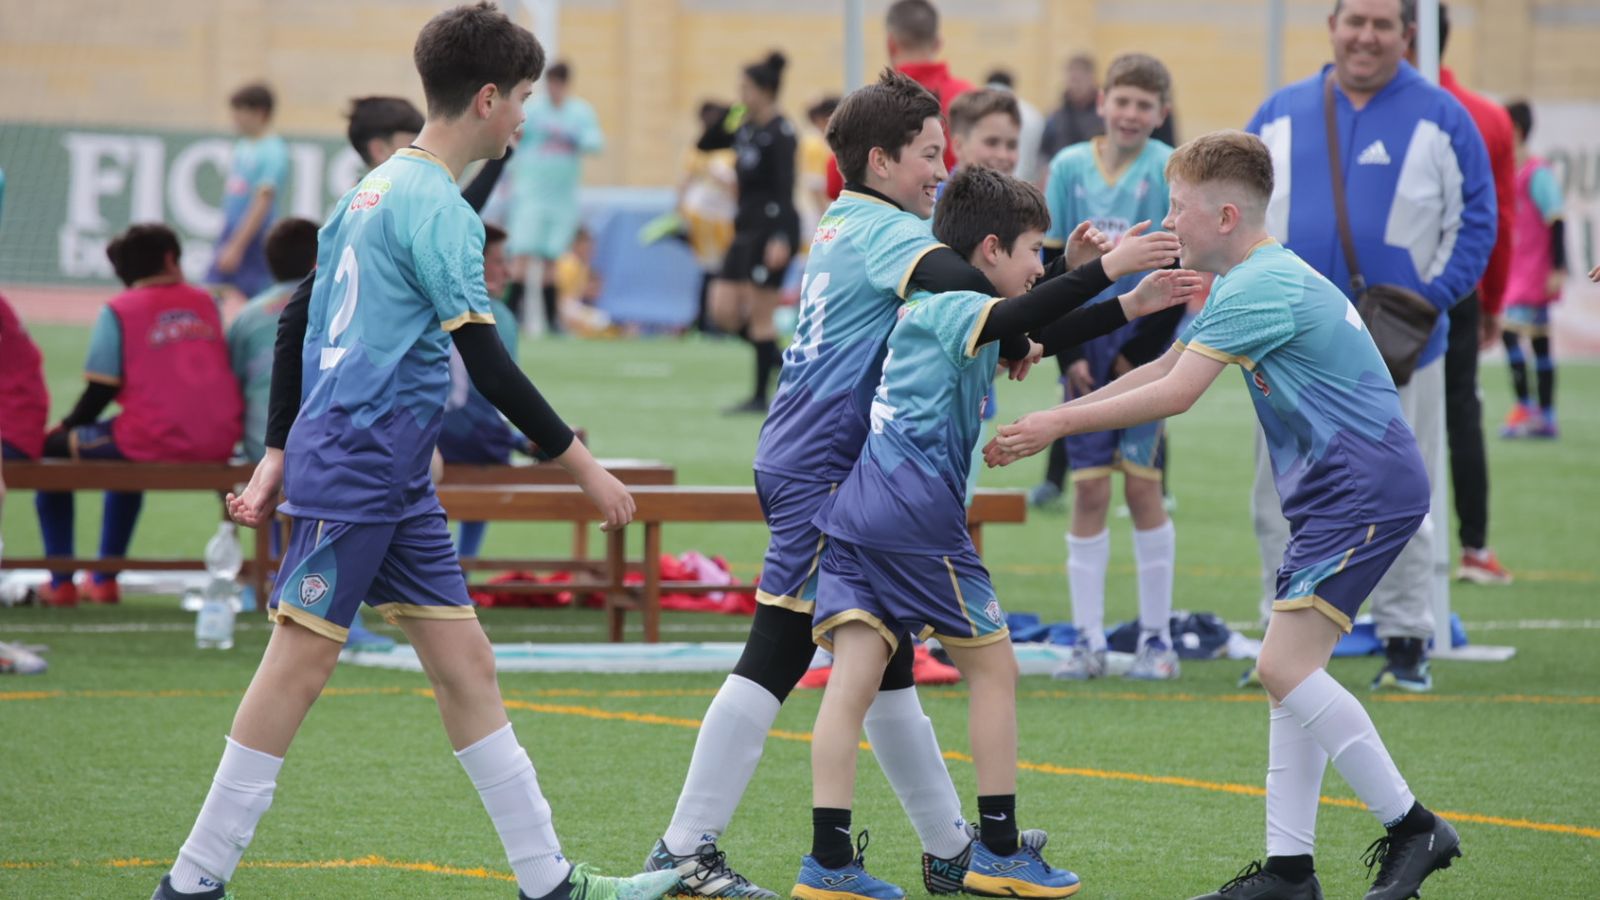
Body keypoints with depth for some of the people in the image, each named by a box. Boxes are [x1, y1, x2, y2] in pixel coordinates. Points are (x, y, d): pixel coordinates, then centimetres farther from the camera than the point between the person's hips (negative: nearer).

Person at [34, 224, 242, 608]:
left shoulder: (119, 311, -2)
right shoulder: (205, 302, 13)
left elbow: (100, 390, -4)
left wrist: (65, 429, 14)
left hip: (154, 442, -6)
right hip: (218, 444, 6)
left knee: (51, 447, 16)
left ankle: (60, 583, 10)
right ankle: (104, 579, 38)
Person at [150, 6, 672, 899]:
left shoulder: (376, 190, 15)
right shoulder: (436, 207, -14)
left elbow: (296, 323, 19)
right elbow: (486, 359, -19)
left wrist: (280, 452, 22)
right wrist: (581, 463, -13)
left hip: (395, 476, 10)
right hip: (357, 463, -10)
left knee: (465, 661, 7)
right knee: (303, 657, -6)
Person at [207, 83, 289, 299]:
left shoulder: (273, 152, -15)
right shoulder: (243, 147, 10)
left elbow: (263, 203, -19)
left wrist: (237, 247, -22)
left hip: (254, 240, -8)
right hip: (230, 236, 8)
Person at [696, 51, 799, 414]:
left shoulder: (779, 133, -13)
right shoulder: (745, 128, 12)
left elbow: (785, 186, -20)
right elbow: (705, 144, 19)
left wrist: (781, 237, -28)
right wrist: (725, 116, 1)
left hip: (772, 227, -9)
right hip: (747, 228, 9)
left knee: (759, 315, -4)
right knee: (722, 310, 3)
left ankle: (761, 397, 3)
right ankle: (777, 358, 17)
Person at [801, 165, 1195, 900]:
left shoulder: (942, 311, 25)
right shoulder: (947, 307, -4)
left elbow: (1043, 336, 34)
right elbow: (1021, 319, -26)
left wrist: (1132, 307, 29)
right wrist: (1107, 268, -29)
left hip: (852, 507, 8)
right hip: (915, 509, -8)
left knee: (853, 676, -1)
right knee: (992, 665, 5)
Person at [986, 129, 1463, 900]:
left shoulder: (1260, 288, -17)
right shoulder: (1261, 280, 17)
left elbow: (1175, 394, -21)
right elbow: (1165, 368, 23)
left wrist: (1059, 425, -15)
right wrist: (1057, 417, 18)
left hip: (1367, 487, -11)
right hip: (1334, 494, 11)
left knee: (1284, 666, -15)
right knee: (1289, 671, 7)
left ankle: (1411, 828, -9)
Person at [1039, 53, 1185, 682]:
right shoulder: (1069, 168, 3)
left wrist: (1141, 352, -10)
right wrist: (1069, 351, -1)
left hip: (1143, 345, -2)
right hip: (1086, 345, 2)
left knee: (1141, 483, -1)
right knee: (1088, 488, 1)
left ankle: (1157, 638, 7)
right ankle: (1087, 640, 4)